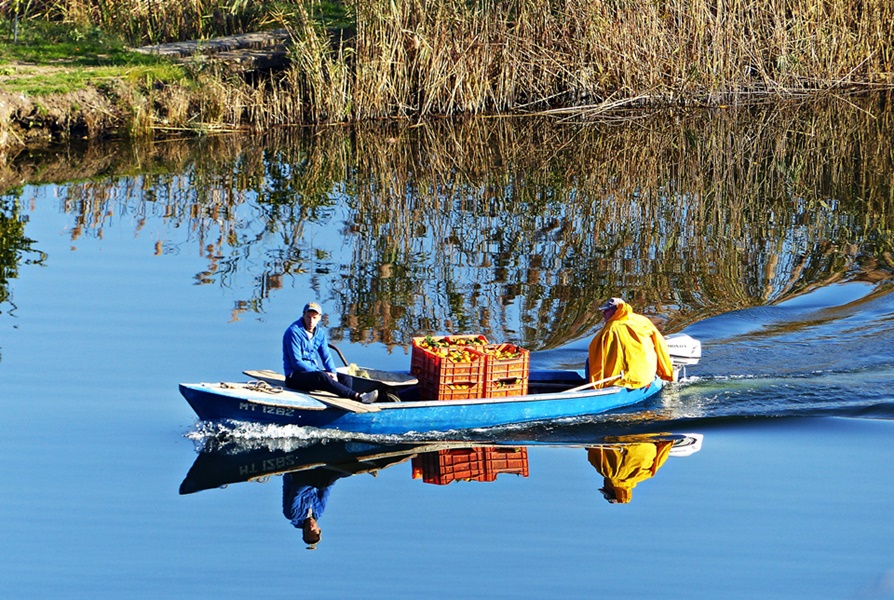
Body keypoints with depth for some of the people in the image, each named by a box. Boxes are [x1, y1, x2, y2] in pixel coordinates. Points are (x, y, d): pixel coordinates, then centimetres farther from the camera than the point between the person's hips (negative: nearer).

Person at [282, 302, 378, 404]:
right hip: (295, 376, -8)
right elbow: (296, 362, -16)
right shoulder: (294, 332, -12)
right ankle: (358, 396, -46)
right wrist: (319, 372, -19)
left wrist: (333, 373, -9)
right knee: (321, 376, -36)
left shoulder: (320, 332, 11)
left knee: (347, 379, -10)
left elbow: (326, 357, 12)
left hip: (314, 371, 8)